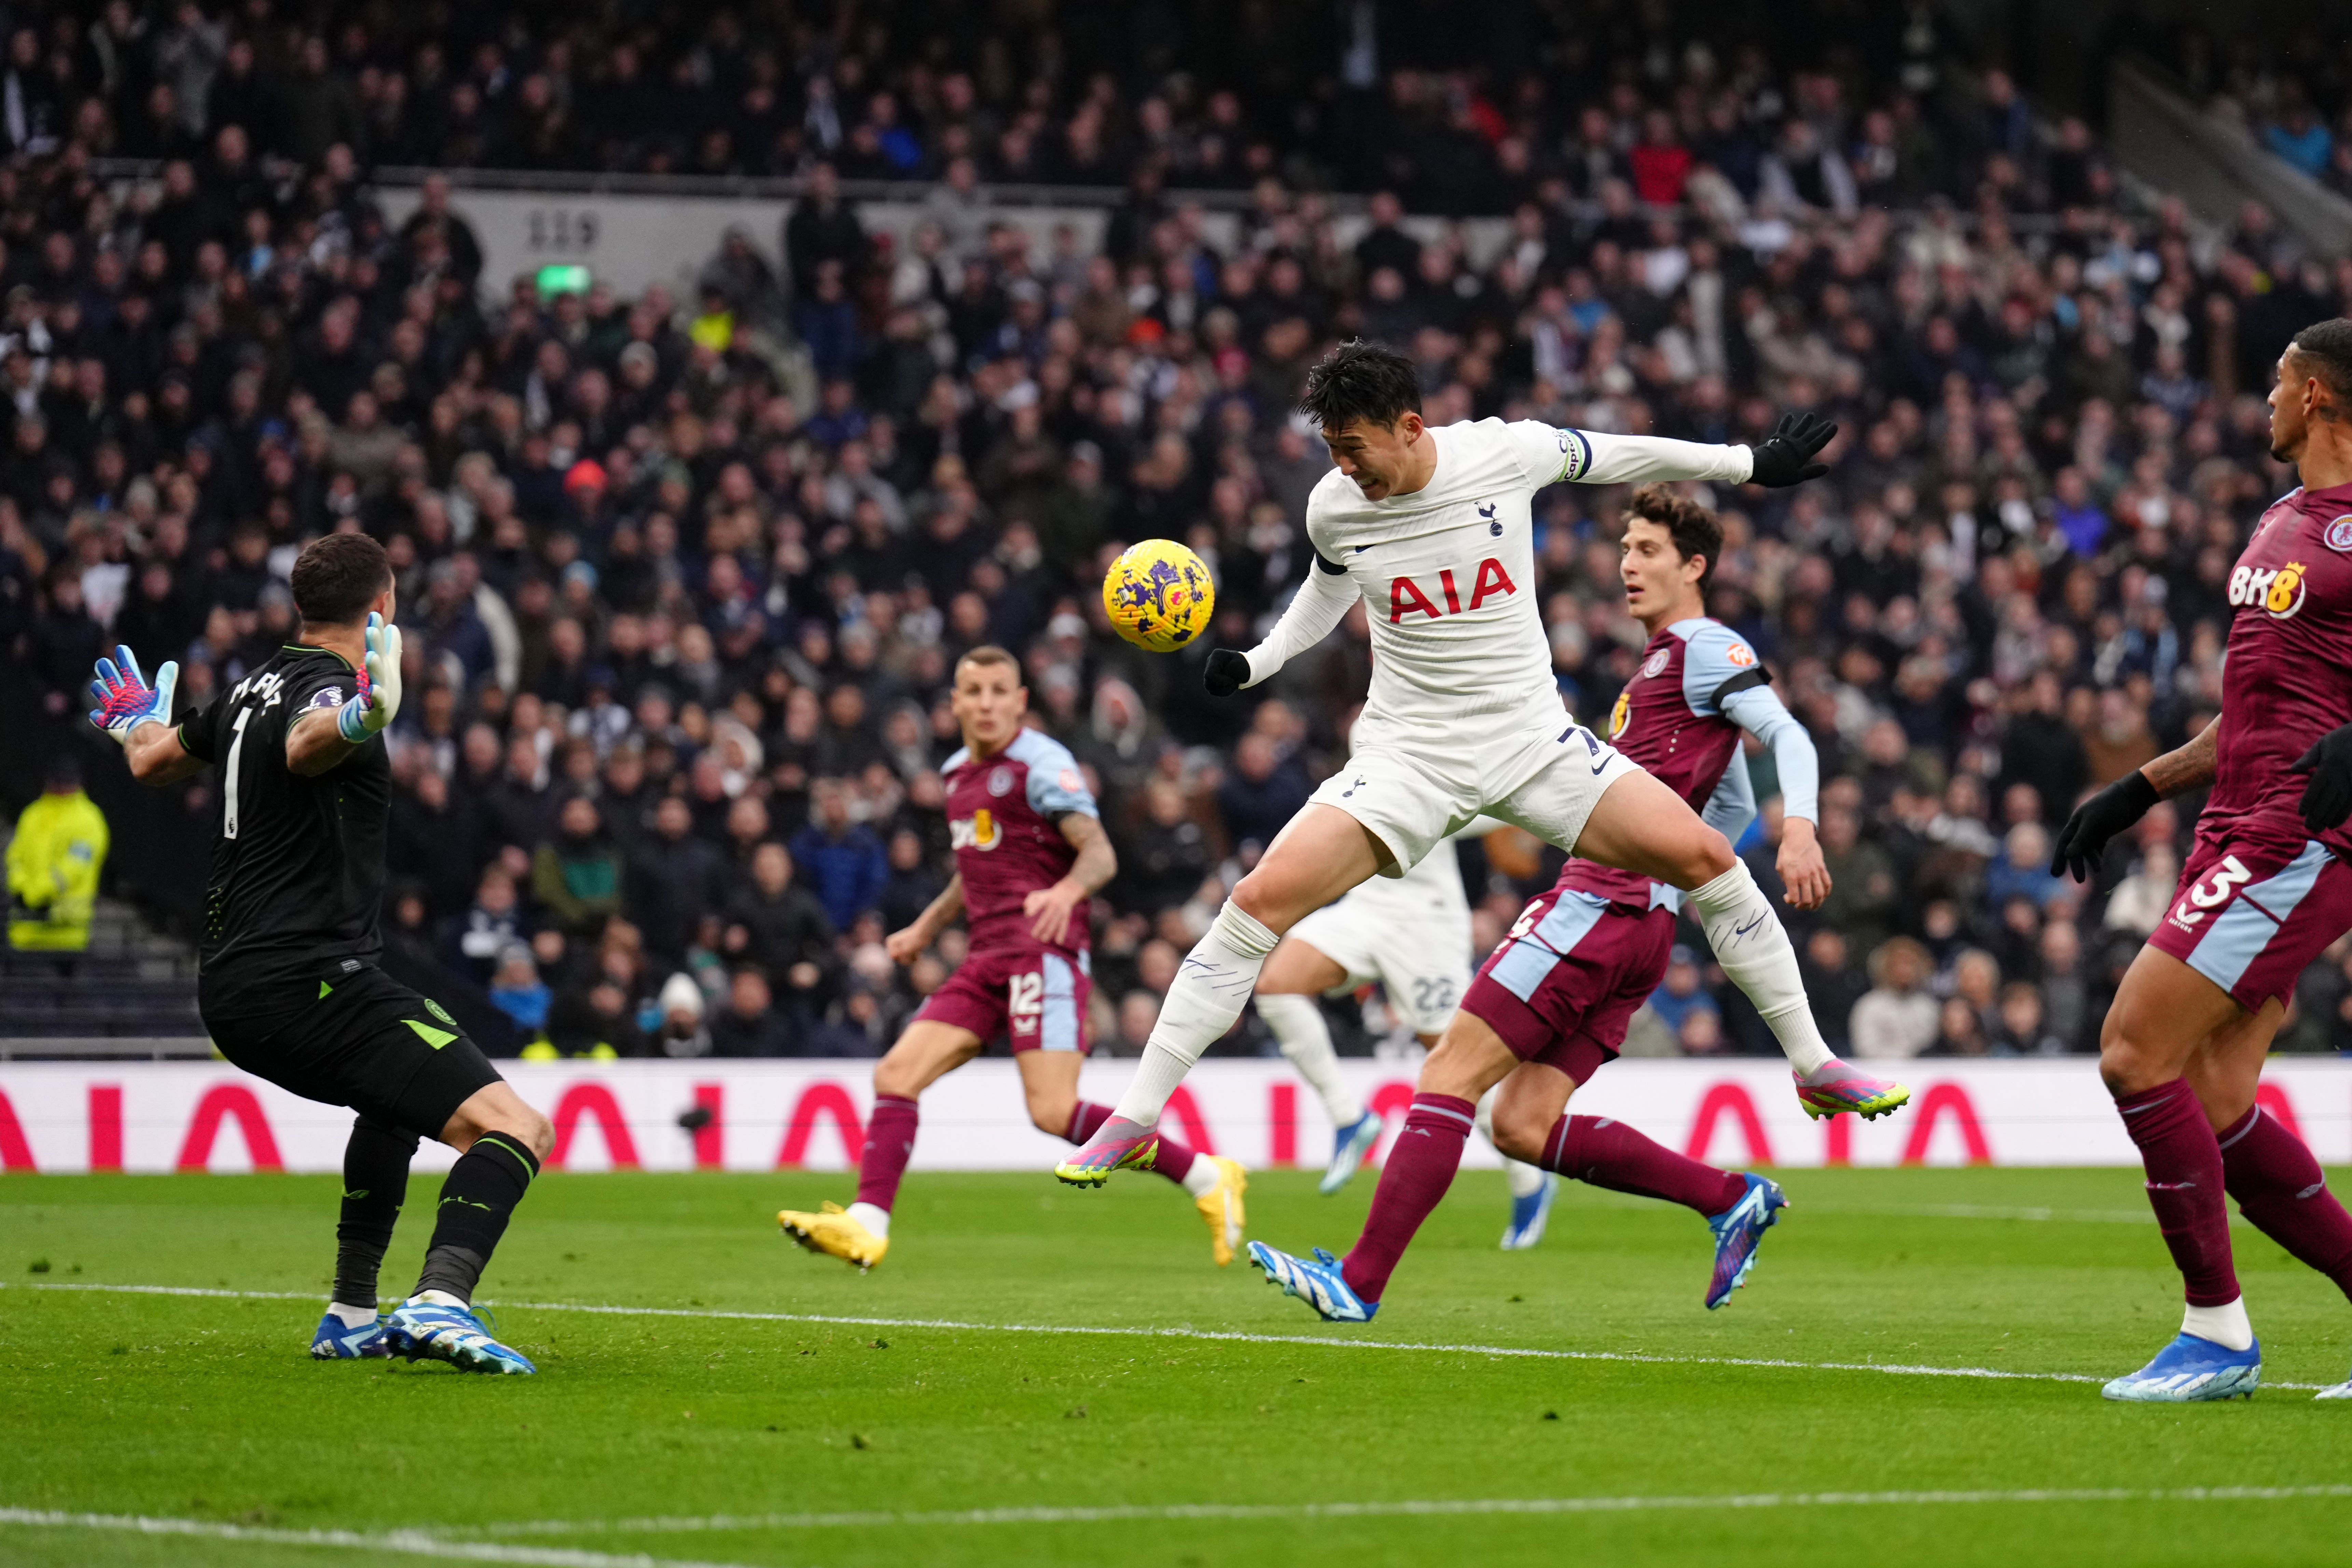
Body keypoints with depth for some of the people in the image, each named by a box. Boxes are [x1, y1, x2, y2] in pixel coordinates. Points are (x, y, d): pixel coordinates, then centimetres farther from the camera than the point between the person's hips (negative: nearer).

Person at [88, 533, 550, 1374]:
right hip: (310, 981, -10)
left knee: (400, 1094, 37)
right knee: (516, 1127, -19)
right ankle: (441, 1300, -41)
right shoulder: (328, 685, -10)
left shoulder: (255, 687, 15)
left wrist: (134, 723, 56)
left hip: (230, 989, 10)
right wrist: (358, 720, -58)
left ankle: (352, 1317, 35)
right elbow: (304, 743, -36)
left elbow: (155, 761, 33)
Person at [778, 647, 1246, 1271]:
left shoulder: (1040, 764, -7)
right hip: (989, 958, 8)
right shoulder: (958, 774, 18)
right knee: (896, 1073, -4)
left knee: (1054, 1111, -18)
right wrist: (927, 928, 28)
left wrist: (1066, 892, -36)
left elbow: (1101, 854, -16)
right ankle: (867, 1226, -6)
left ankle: (1207, 1178, -7)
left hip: (1045, 952, -8)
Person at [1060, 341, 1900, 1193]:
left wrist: (1755, 464, 18)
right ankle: (1135, 1120, -10)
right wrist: (1252, 664, 7)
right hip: (1408, 753, 0)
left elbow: (1617, 457, 7)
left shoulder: (1507, 452, -12)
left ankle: (1813, 1065, 6)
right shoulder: (1334, 508, -6)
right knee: (1261, 898, -18)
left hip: (1532, 736, 0)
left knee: (1704, 856, -13)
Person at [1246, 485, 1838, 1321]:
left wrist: (1800, 827, -32)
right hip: (1638, 919, 10)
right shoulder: (1664, 664, 27)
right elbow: (1734, 805, 35)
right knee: (1524, 1126, 3)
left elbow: (1789, 735, -16)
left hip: (1604, 906, -10)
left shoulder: (1705, 648, -2)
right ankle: (1731, 1197, 5)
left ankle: (1360, 1281, -14)